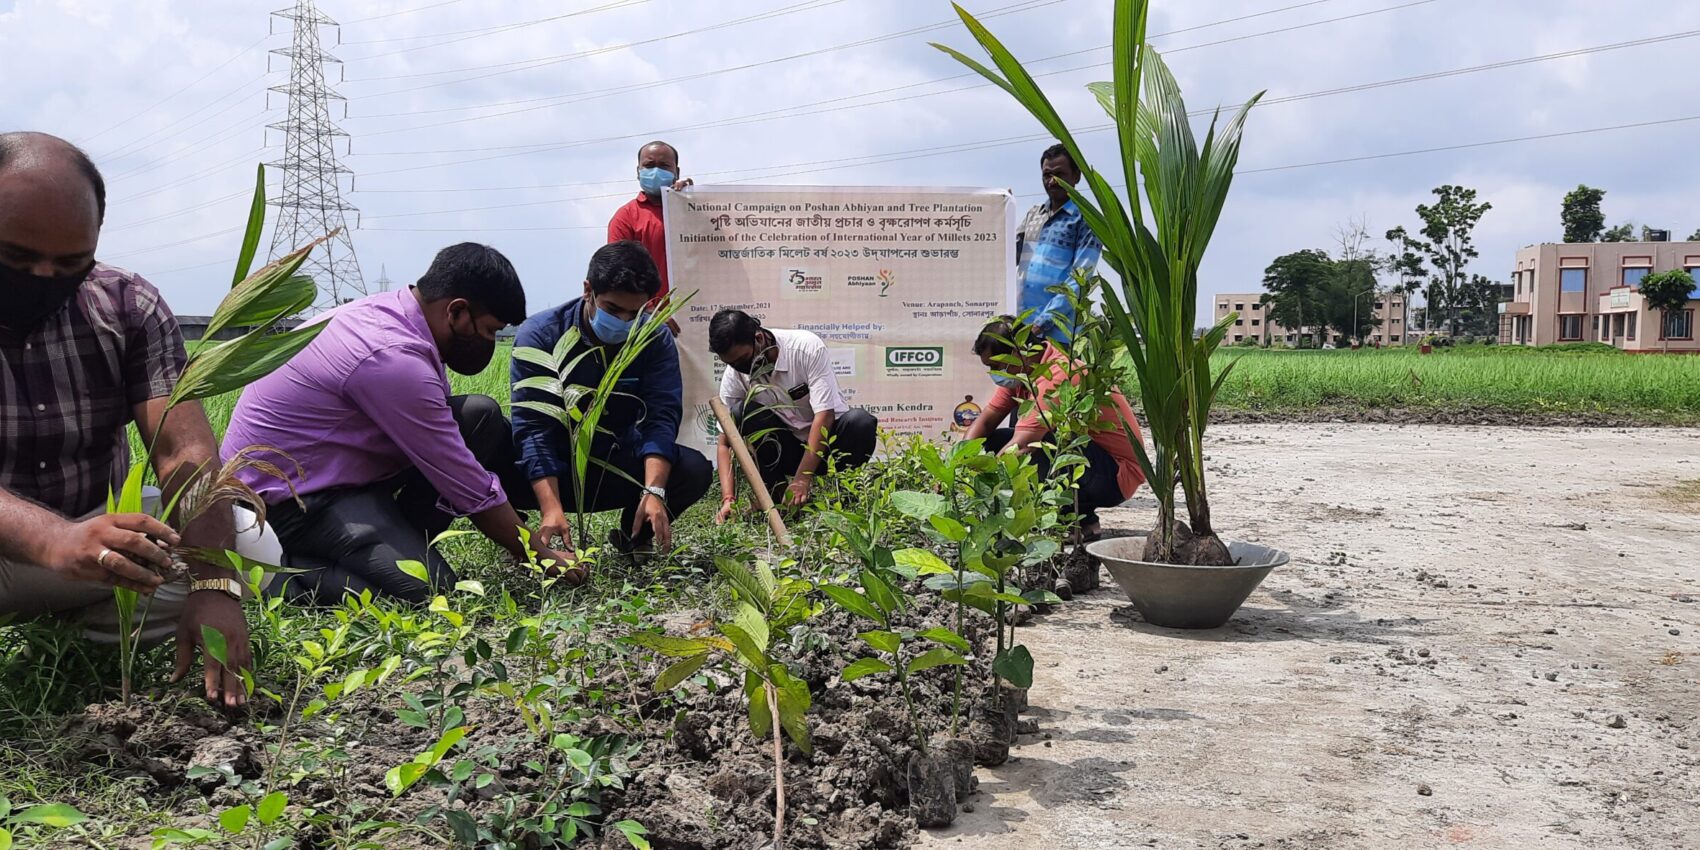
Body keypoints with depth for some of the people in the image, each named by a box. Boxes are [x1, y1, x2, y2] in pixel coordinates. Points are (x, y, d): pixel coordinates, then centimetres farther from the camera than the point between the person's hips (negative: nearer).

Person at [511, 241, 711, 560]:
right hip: (553, 472, -2)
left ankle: (634, 534, 6)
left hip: (618, 467, 2)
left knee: (694, 469, -25)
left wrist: (654, 492, -37)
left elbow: (662, 417, -19)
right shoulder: (539, 335, -17)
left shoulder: (655, 340, -9)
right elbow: (531, 427, -24)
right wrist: (551, 508, -38)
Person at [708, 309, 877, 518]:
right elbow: (726, 442, -12)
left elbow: (824, 415, -26)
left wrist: (803, 478, -32)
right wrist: (728, 499, -27)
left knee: (861, 422, -35)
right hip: (787, 447, 2)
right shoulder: (734, 375, -12)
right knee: (741, 412, -25)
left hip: (828, 438, -2)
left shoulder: (807, 347, -22)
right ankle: (776, 491, -15)